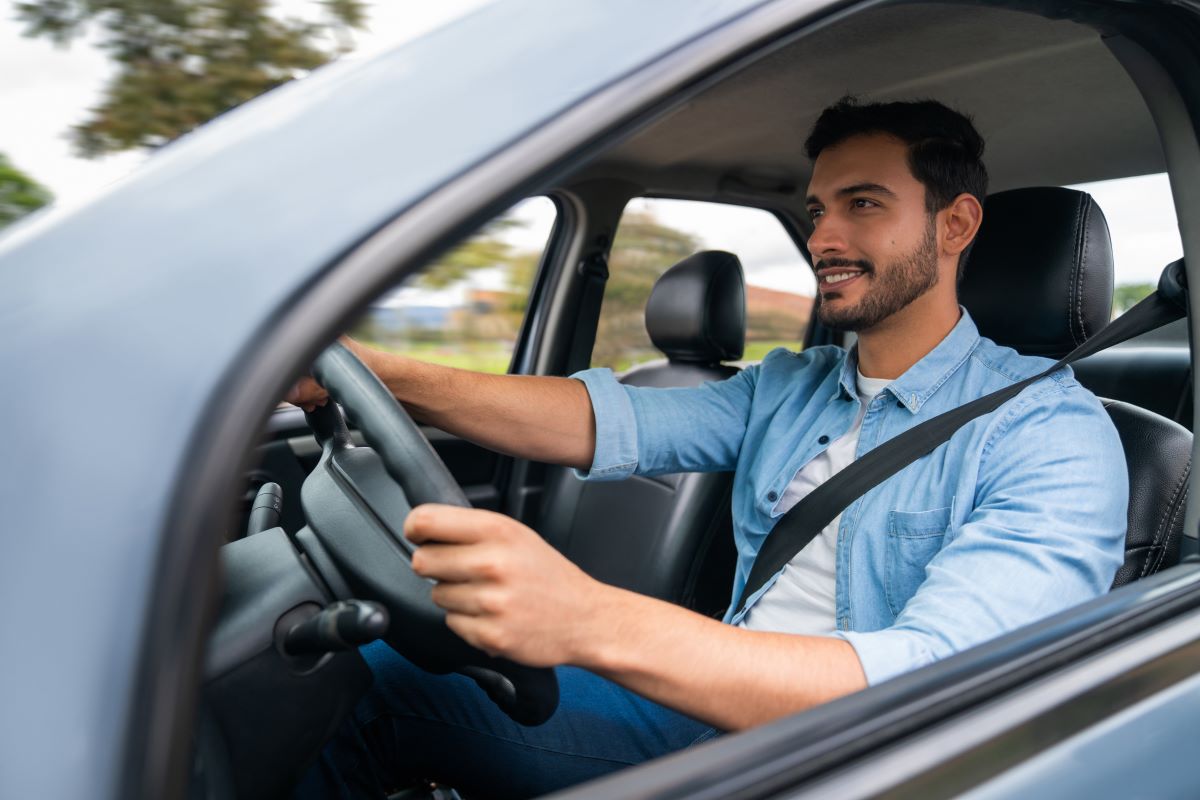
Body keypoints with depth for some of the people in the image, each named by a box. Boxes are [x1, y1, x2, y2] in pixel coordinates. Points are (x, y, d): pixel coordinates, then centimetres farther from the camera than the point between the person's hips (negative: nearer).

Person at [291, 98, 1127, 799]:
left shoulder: (1052, 434, -12)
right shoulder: (787, 386, 10)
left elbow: (928, 685, -28)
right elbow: (617, 422, -5)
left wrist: (591, 621, -42)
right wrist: (383, 374, -20)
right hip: (712, 707, 6)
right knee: (372, 677, -4)